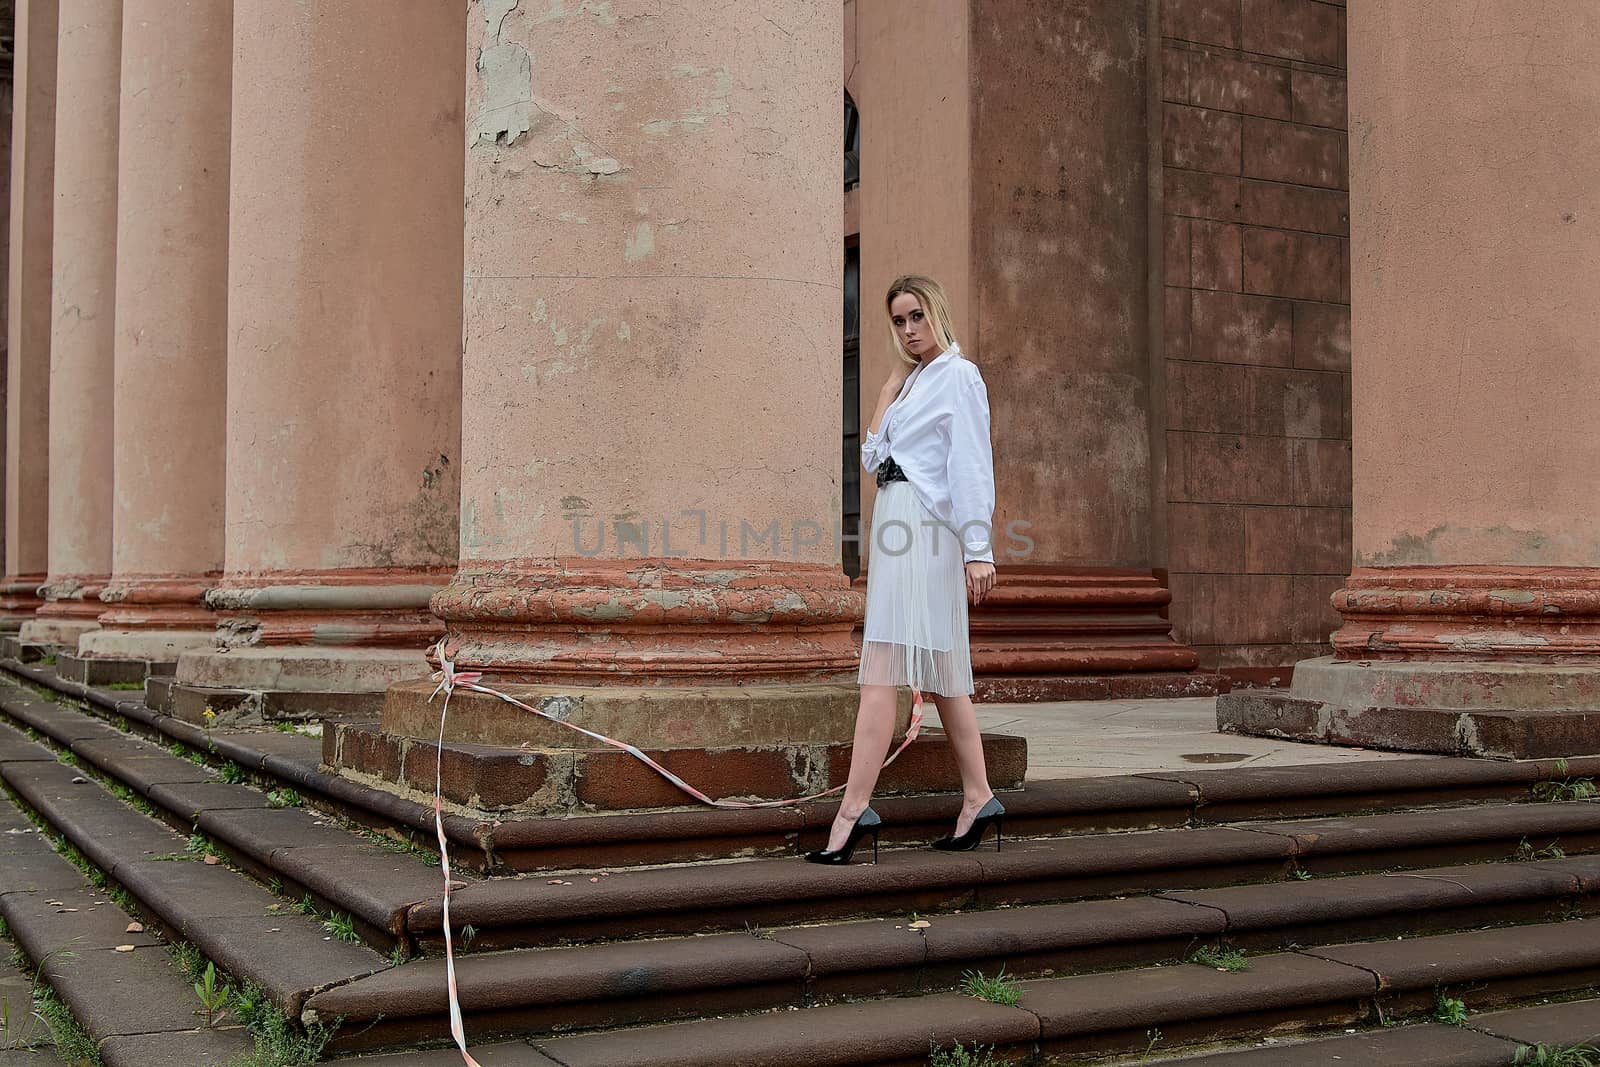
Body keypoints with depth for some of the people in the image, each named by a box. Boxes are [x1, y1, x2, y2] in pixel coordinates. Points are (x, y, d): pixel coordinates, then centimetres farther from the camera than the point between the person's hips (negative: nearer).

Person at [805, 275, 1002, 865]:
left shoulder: (958, 375, -3)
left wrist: (977, 549, -17)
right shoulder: (913, 381, 21)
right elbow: (874, 458, 16)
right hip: (898, 527, 9)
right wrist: (891, 385, 10)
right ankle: (978, 798, 16)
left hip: (926, 529, -9)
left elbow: (972, 465, -11)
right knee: (939, 672, 10)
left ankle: (855, 807, -19)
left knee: (881, 670, -15)